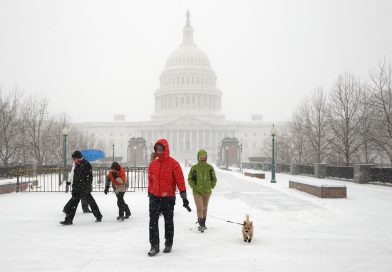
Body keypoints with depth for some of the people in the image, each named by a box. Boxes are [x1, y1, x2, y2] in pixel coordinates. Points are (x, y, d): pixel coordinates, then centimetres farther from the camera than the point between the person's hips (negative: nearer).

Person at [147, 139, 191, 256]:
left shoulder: (173, 163, -8)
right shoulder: (153, 164, 4)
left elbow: (180, 180, -11)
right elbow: (150, 180, 13)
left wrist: (183, 196, -17)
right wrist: (150, 194, 15)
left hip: (168, 198, -3)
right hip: (154, 197, 3)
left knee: (168, 222, 11)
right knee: (153, 222, -3)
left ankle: (168, 244, 26)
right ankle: (154, 246, 2)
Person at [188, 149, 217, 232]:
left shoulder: (210, 167, 0)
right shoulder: (194, 167, -4)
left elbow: (214, 179, 9)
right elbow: (190, 179, 2)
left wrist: (211, 187, -1)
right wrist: (194, 187, -8)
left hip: (207, 191, 3)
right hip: (197, 192, -2)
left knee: (205, 208, 15)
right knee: (199, 208, -12)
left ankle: (203, 223, 28)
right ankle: (201, 225, -13)